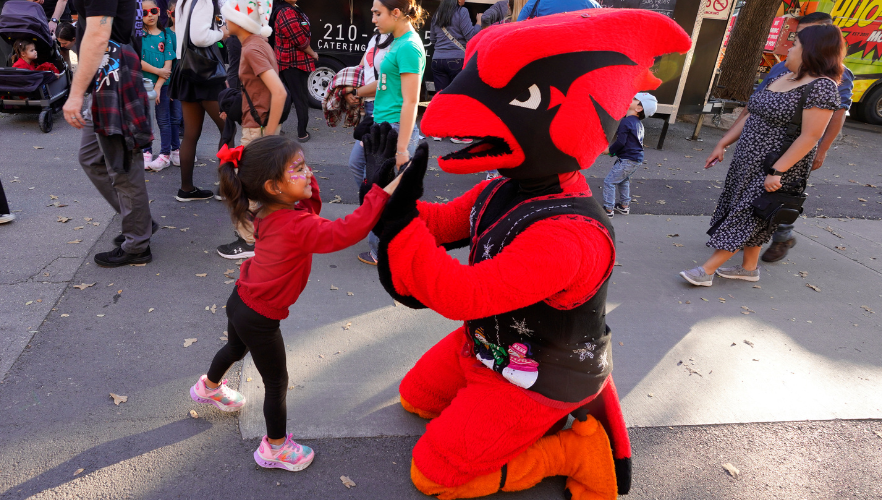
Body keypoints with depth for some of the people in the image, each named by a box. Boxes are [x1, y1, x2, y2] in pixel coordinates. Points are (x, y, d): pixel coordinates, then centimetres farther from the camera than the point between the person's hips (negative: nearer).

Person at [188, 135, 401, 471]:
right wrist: (384, 192, -45)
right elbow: (348, 231, -45)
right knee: (276, 383, 12)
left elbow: (311, 209, 8)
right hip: (259, 319, -9)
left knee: (236, 348, 37)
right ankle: (275, 448, 32)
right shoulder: (295, 227, -36)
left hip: (241, 302, 9)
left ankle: (209, 388, 67)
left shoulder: (271, 213, -9)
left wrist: (307, 185, -10)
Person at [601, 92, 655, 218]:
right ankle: (624, 205, 36)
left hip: (627, 160, -10)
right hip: (637, 159, 10)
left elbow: (620, 142, -22)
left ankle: (608, 209, 2)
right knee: (624, 180, 27)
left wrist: (609, 150, -5)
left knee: (609, 181, -2)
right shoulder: (638, 122, 11)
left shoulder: (626, 121, -18)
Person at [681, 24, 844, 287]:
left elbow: (810, 137, -21)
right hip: (748, 161, 8)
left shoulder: (821, 86, -16)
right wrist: (722, 144, 12)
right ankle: (749, 267, 29)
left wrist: (777, 172, -25)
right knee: (748, 216, 15)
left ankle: (706, 271, -2)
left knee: (745, 217, -4)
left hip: (776, 167, -8)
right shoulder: (783, 77, 10)